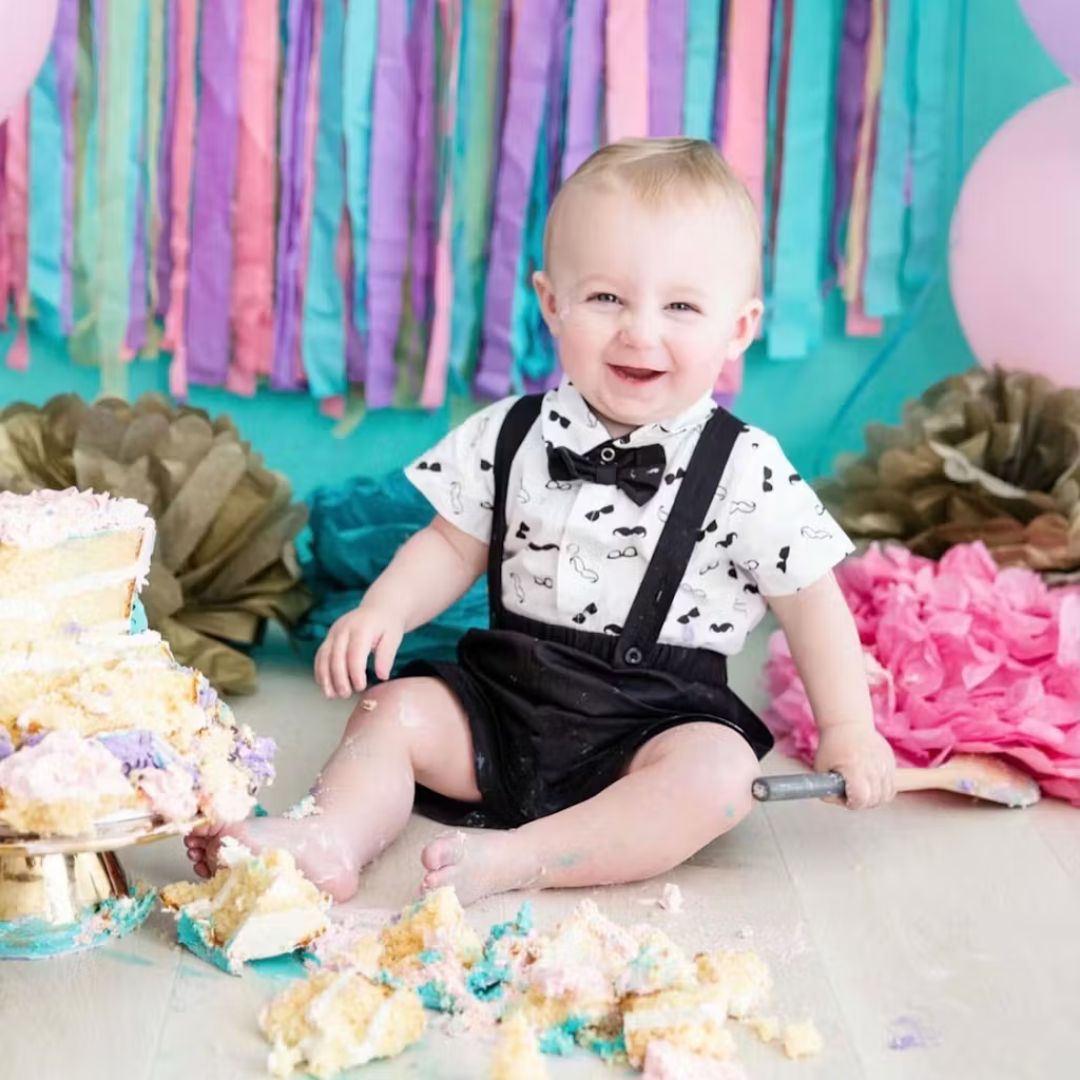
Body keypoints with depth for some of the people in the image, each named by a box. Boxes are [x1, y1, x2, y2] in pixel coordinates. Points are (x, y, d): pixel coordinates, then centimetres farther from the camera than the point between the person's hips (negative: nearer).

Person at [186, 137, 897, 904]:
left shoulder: (746, 471, -9)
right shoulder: (511, 436, 0)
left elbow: (809, 596, -2)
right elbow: (455, 545, 8)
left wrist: (848, 729, -3)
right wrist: (384, 610, -9)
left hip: (659, 719, -3)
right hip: (504, 696, 4)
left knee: (718, 774, -30)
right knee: (393, 707, -10)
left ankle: (515, 857, -35)